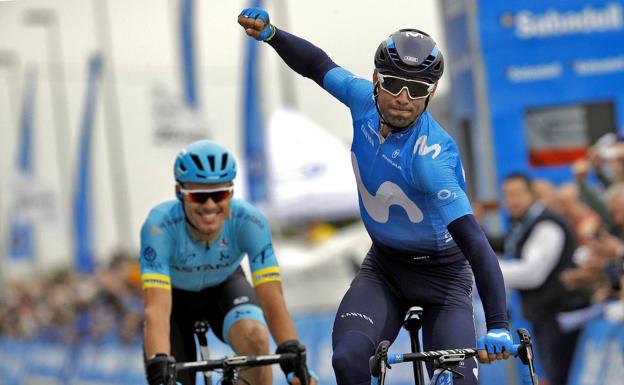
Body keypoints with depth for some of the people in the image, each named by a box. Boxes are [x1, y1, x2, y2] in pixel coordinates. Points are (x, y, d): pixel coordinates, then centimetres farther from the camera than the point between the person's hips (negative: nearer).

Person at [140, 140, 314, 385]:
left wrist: (292, 353, -52)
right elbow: (157, 308, -45)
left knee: (255, 337, -32)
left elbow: (271, 297, -37)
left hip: (224, 287, 0)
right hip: (176, 295, 0)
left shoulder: (249, 222, -33)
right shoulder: (160, 225, -37)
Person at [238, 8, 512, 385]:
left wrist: (498, 327, -47)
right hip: (383, 268, 4)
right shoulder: (366, 100, -14)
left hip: (443, 274, -4)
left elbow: (473, 239, -38)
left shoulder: (432, 155, -31)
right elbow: (318, 65, 8)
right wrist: (268, 32, -8)